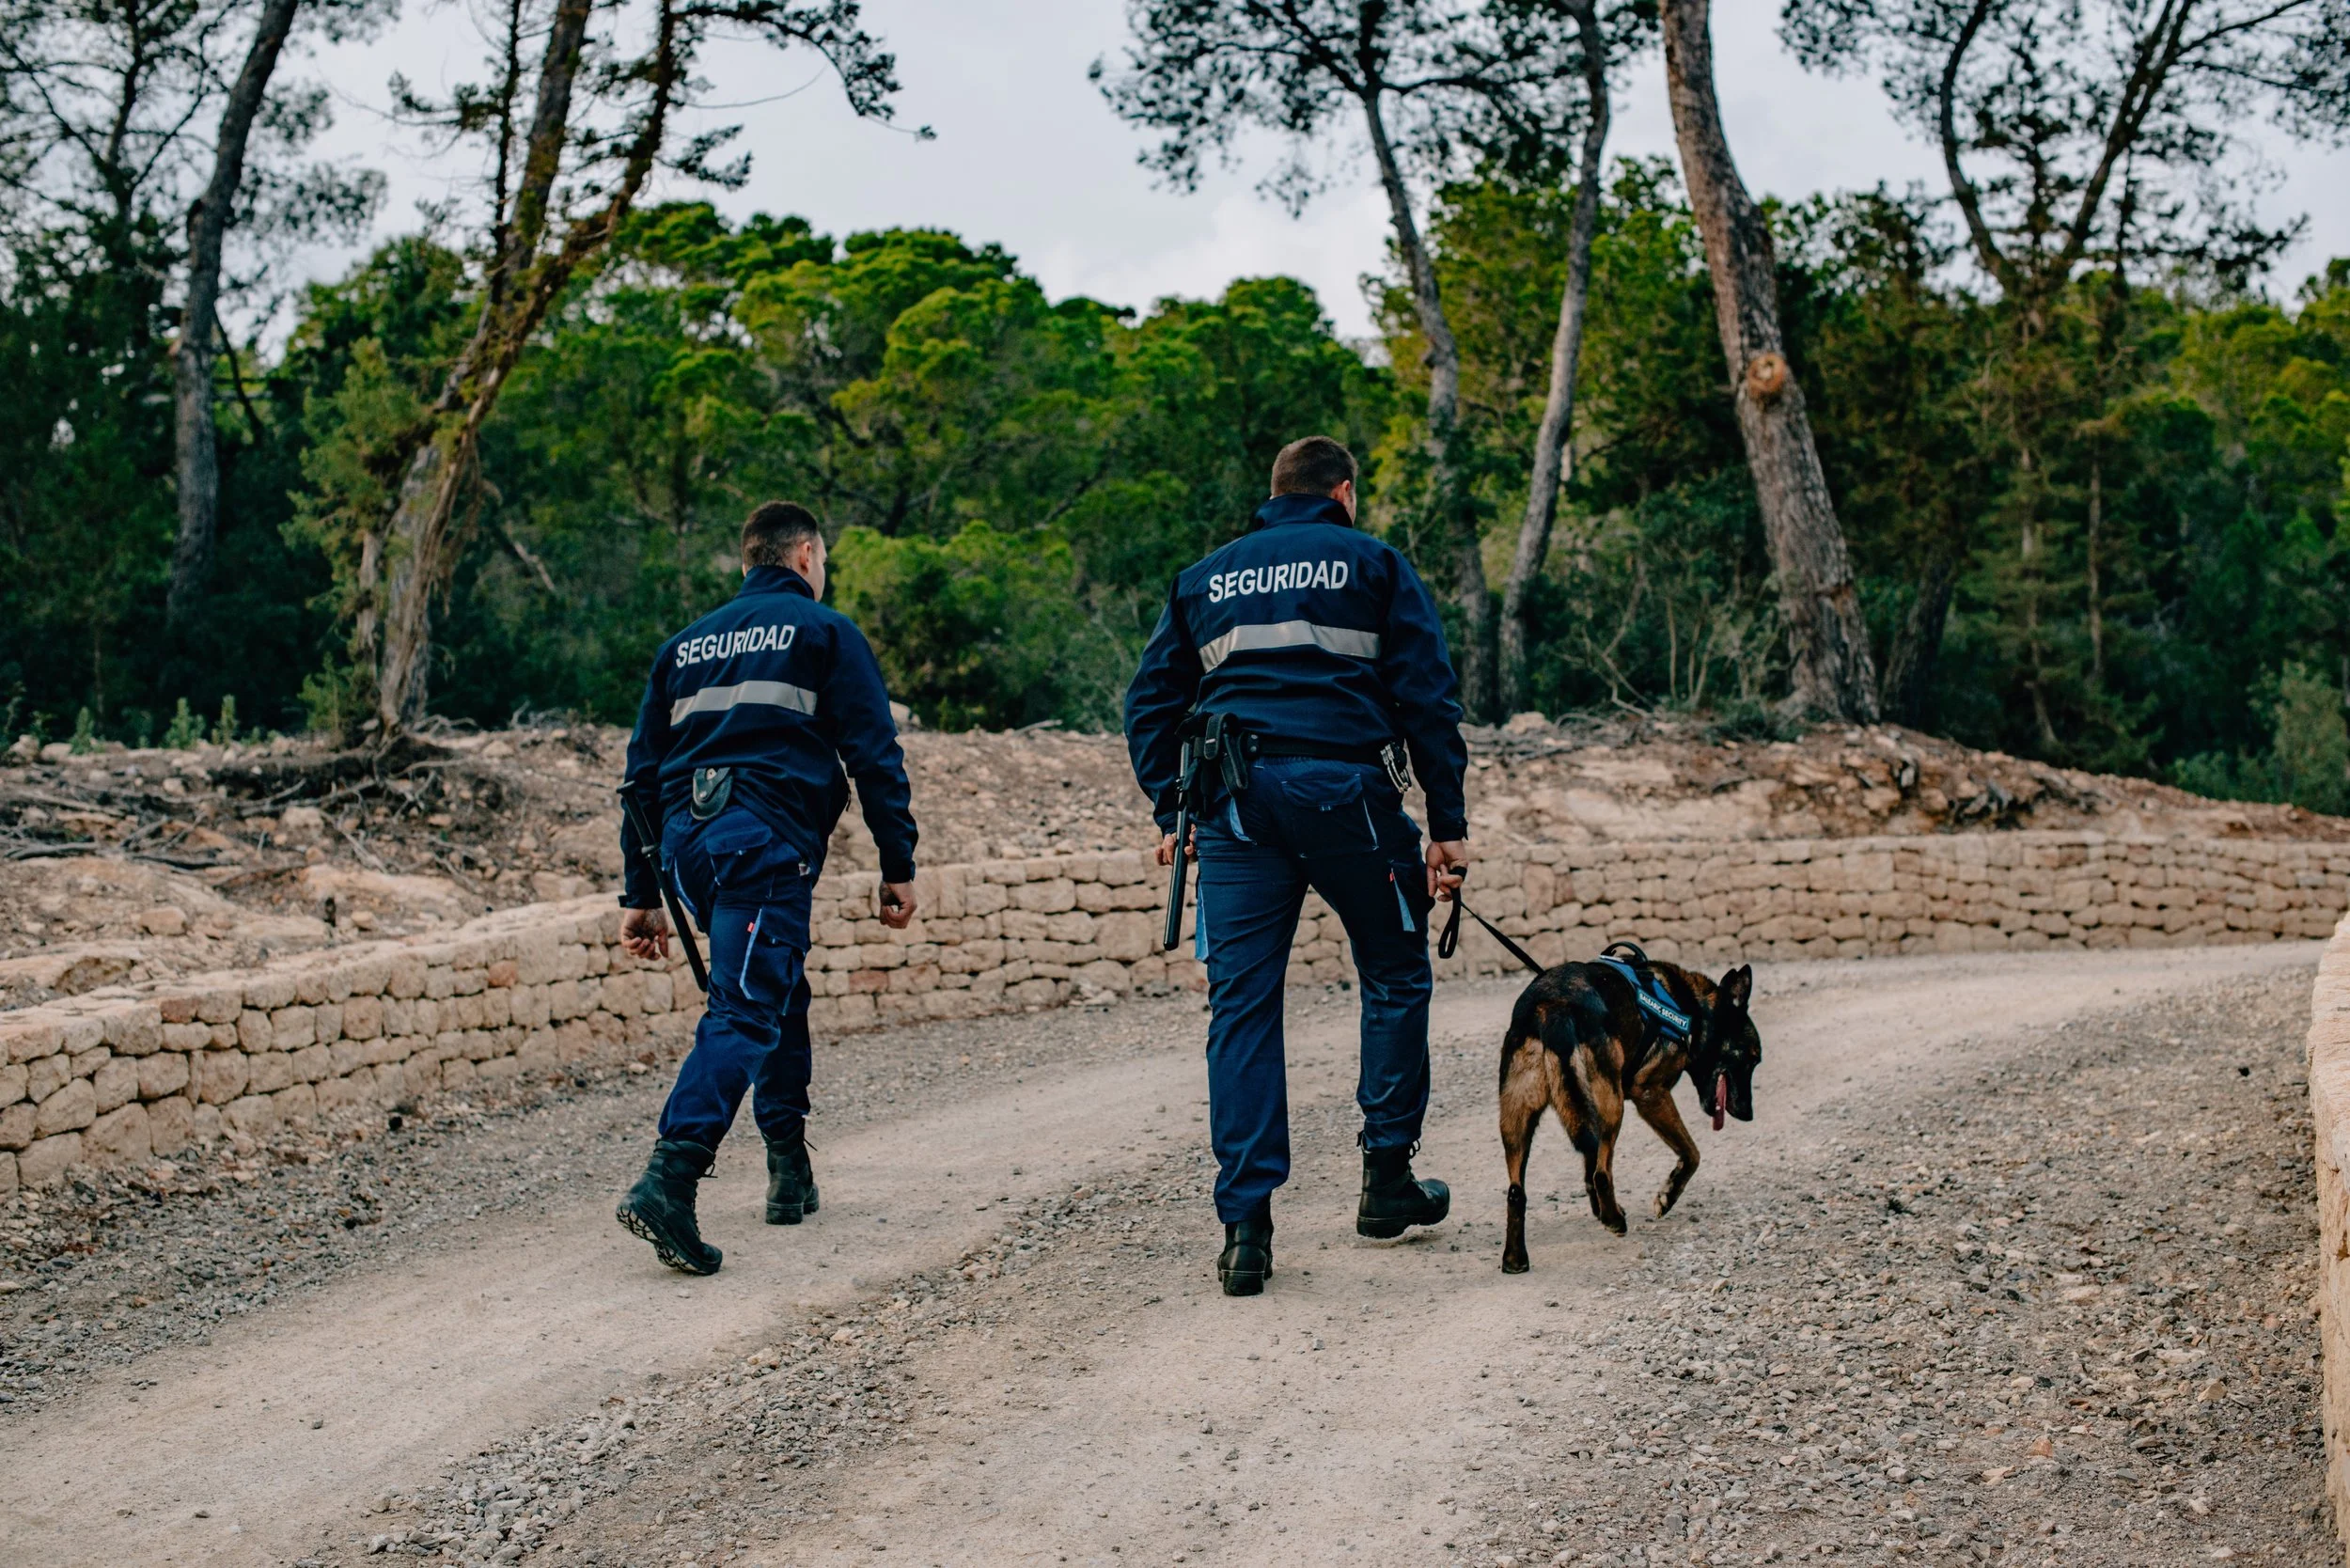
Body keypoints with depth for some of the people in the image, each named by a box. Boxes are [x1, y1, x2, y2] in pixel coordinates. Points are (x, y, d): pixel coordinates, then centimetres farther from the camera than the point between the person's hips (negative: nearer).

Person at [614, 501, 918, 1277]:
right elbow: (873, 754, -1)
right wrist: (898, 864, 1)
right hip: (769, 838, -6)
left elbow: (644, 771, 21)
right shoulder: (823, 631, 8)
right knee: (746, 1009, -12)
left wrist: (641, 893, 22)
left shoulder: (686, 644, 24)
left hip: (686, 837, 6)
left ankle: (791, 1171, 24)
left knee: (777, 989, 22)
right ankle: (668, 1178, -29)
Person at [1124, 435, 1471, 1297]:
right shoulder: (1374, 564, 11)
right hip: (1346, 789, -2)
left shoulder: (1204, 579, 21)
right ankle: (1387, 1174, 19)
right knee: (1395, 976, 16)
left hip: (1237, 804, 3)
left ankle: (1245, 1222, -2)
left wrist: (1170, 812, 17)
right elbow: (1427, 698, 3)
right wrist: (1448, 824, 3)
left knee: (1241, 1007, 2)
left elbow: (1150, 703, 16)